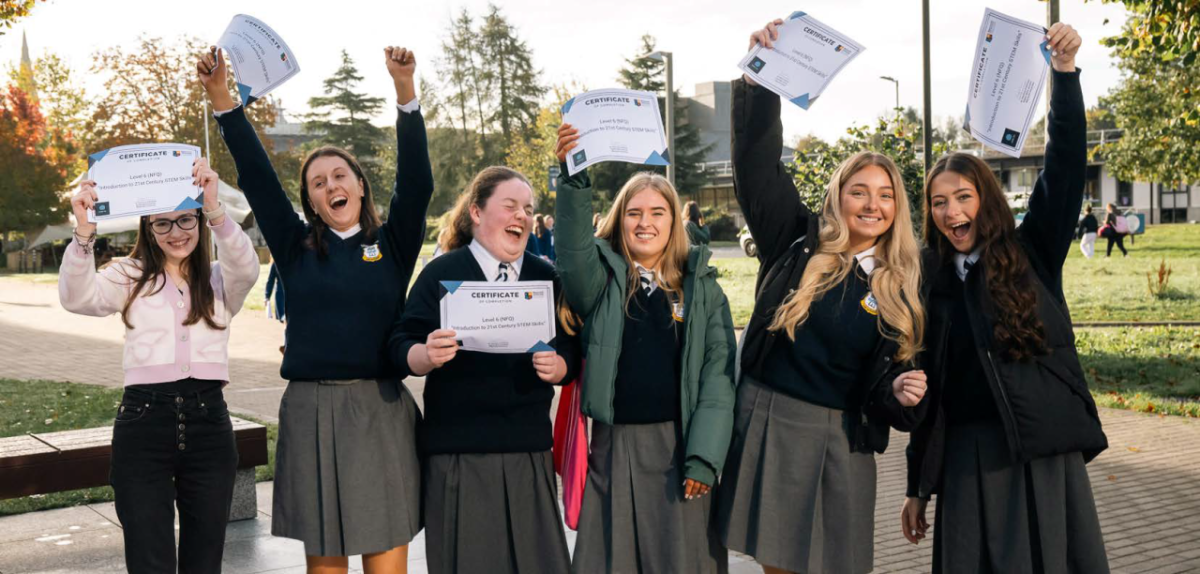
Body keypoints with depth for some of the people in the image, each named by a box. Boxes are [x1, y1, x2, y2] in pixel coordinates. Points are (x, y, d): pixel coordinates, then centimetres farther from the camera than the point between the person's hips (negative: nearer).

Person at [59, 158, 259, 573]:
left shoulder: (220, 279, 10)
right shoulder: (129, 277, 9)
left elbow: (246, 268, -14)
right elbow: (77, 298, -10)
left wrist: (215, 210, -30)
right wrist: (84, 232, -25)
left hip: (209, 421, 1)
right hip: (143, 422, -1)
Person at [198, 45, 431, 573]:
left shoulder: (392, 245, 5)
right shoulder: (296, 248, 8)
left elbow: (417, 183, -8)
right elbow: (257, 179, 3)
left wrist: (405, 92, -19)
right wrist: (221, 98, -6)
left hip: (381, 410, -1)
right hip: (311, 411, 1)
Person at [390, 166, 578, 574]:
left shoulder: (546, 277, 9)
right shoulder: (441, 273, -1)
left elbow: (570, 354, 8)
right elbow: (401, 349, -4)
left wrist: (557, 367, -14)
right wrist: (428, 355, -25)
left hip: (528, 446, 3)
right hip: (458, 448, -3)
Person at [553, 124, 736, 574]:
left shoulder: (701, 286, 6)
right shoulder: (602, 277, 5)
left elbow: (719, 370, 0)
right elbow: (573, 250, -18)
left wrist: (704, 456, -8)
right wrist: (575, 177, -32)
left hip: (679, 444, 0)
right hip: (614, 446, 0)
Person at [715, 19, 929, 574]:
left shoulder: (900, 289, 5)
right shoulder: (798, 242, 1)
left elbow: (882, 382, 5)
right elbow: (757, 163, -7)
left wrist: (900, 393, -19)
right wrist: (759, 78, -18)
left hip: (840, 437, 1)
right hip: (765, 420, -1)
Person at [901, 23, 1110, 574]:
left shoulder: (1033, 253, 4)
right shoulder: (931, 281, 9)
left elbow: (1066, 166, -10)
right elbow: (926, 388, 11)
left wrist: (1065, 71, -21)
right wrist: (918, 485, 11)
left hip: (1044, 451, -2)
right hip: (967, 458, 2)